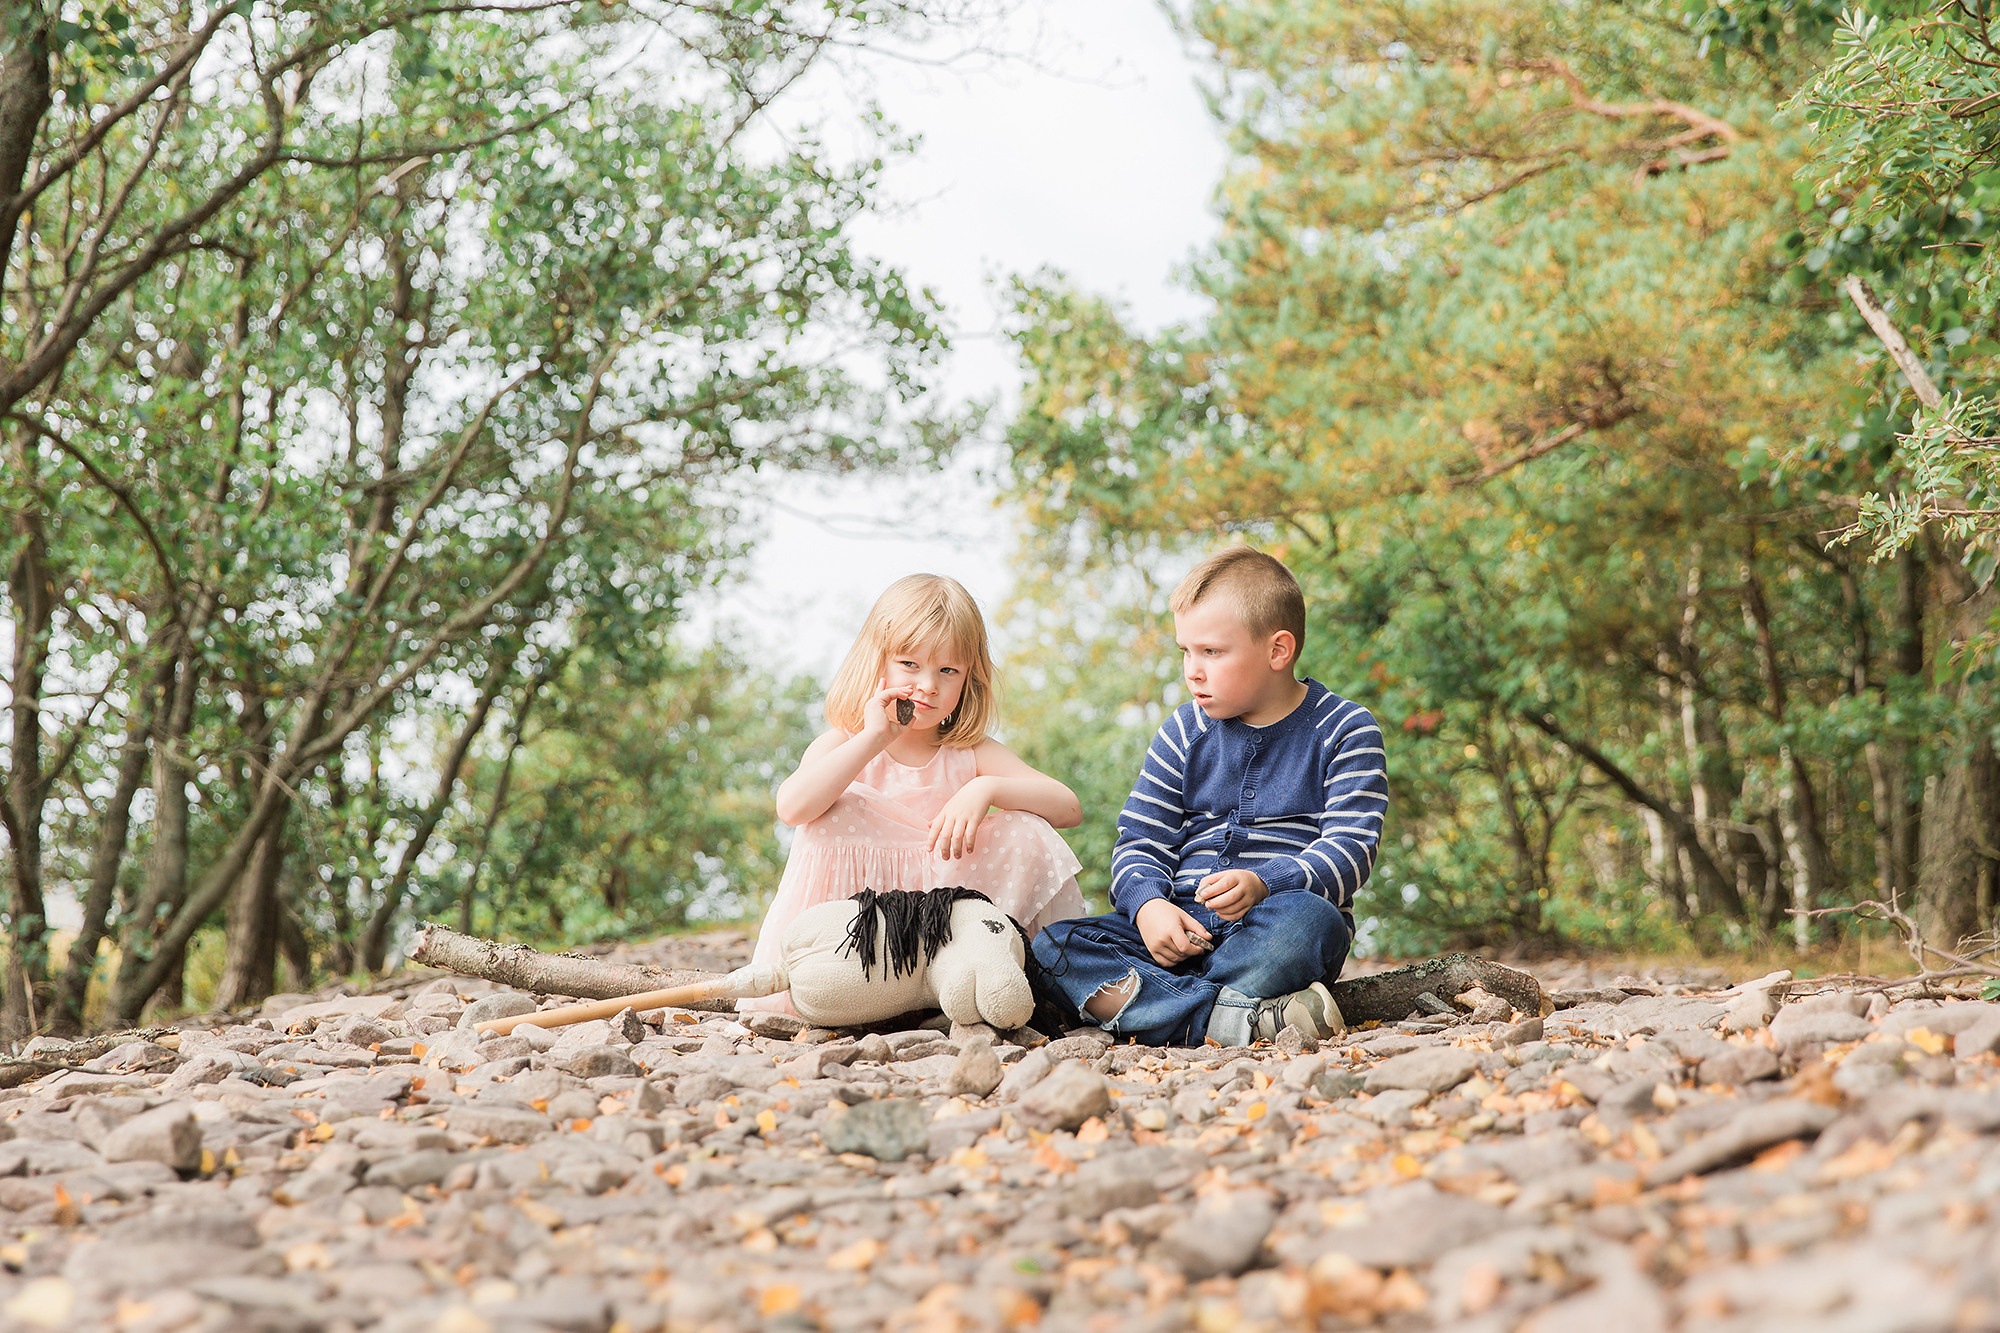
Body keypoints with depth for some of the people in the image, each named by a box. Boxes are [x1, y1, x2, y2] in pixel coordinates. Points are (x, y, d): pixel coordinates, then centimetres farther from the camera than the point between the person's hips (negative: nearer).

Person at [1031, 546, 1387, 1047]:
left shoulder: (1346, 731, 2)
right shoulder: (1184, 734, 13)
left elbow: (1350, 847, -8)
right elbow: (1141, 841, 10)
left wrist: (1262, 884, -27)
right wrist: (1148, 905, -14)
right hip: (1182, 924, 4)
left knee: (1307, 920, -40)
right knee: (1053, 946, -21)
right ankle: (1244, 1018, -35)